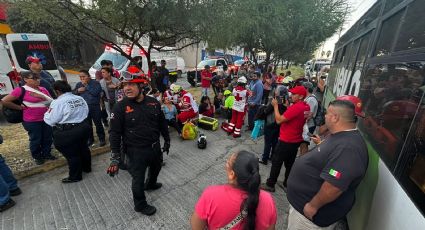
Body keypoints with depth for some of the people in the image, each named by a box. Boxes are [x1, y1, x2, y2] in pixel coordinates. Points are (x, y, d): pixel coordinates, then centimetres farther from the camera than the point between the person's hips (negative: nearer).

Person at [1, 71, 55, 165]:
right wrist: (20, 107, -6)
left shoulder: (43, 89, 5)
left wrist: (41, 97, -10)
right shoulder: (21, 90, -10)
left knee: (48, 138, 16)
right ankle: (37, 157, 30)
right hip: (32, 121, -5)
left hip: (46, 119, 5)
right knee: (36, 140, 10)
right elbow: (4, 101, -9)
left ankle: (46, 154, 34)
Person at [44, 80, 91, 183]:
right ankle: (86, 167, 42)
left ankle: (75, 176, 23)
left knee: (71, 154, 8)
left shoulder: (58, 102, -17)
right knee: (83, 148, 23)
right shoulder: (80, 99, 1)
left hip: (67, 133, -7)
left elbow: (51, 121, -12)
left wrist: (47, 113, 7)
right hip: (84, 127, 7)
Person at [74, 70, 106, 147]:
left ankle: (102, 139, 12)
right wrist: (77, 91, -5)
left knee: (98, 123, -1)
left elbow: (95, 92, -18)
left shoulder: (95, 83, -3)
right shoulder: (78, 84, 13)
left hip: (95, 107, -5)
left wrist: (86, 85, -13)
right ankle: (90, 139, 27)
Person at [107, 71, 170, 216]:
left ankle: (150, 184, 61)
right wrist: (115, 157, -15)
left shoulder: (153, 102, -5)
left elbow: (162, 123, 5)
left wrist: (167, 140, 12)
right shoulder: (121, 107, -15)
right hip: (136, 151, -5)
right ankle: (140, 205, 38)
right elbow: (114, 133, -13)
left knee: (156, 167, 28)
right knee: (138, 178, 12)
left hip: (155, 146, 5)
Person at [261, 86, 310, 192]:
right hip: (296, 140, 8)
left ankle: (270, 185, 17)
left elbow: (279, 120, -24)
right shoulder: (306, 106, 3)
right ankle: (287, 184, 33)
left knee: (276, 163, 5)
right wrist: (287, 106, 3)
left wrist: (275, 105, -16)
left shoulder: (296, 107, -25)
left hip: (286, 141, -8)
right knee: (290, 164, 19)